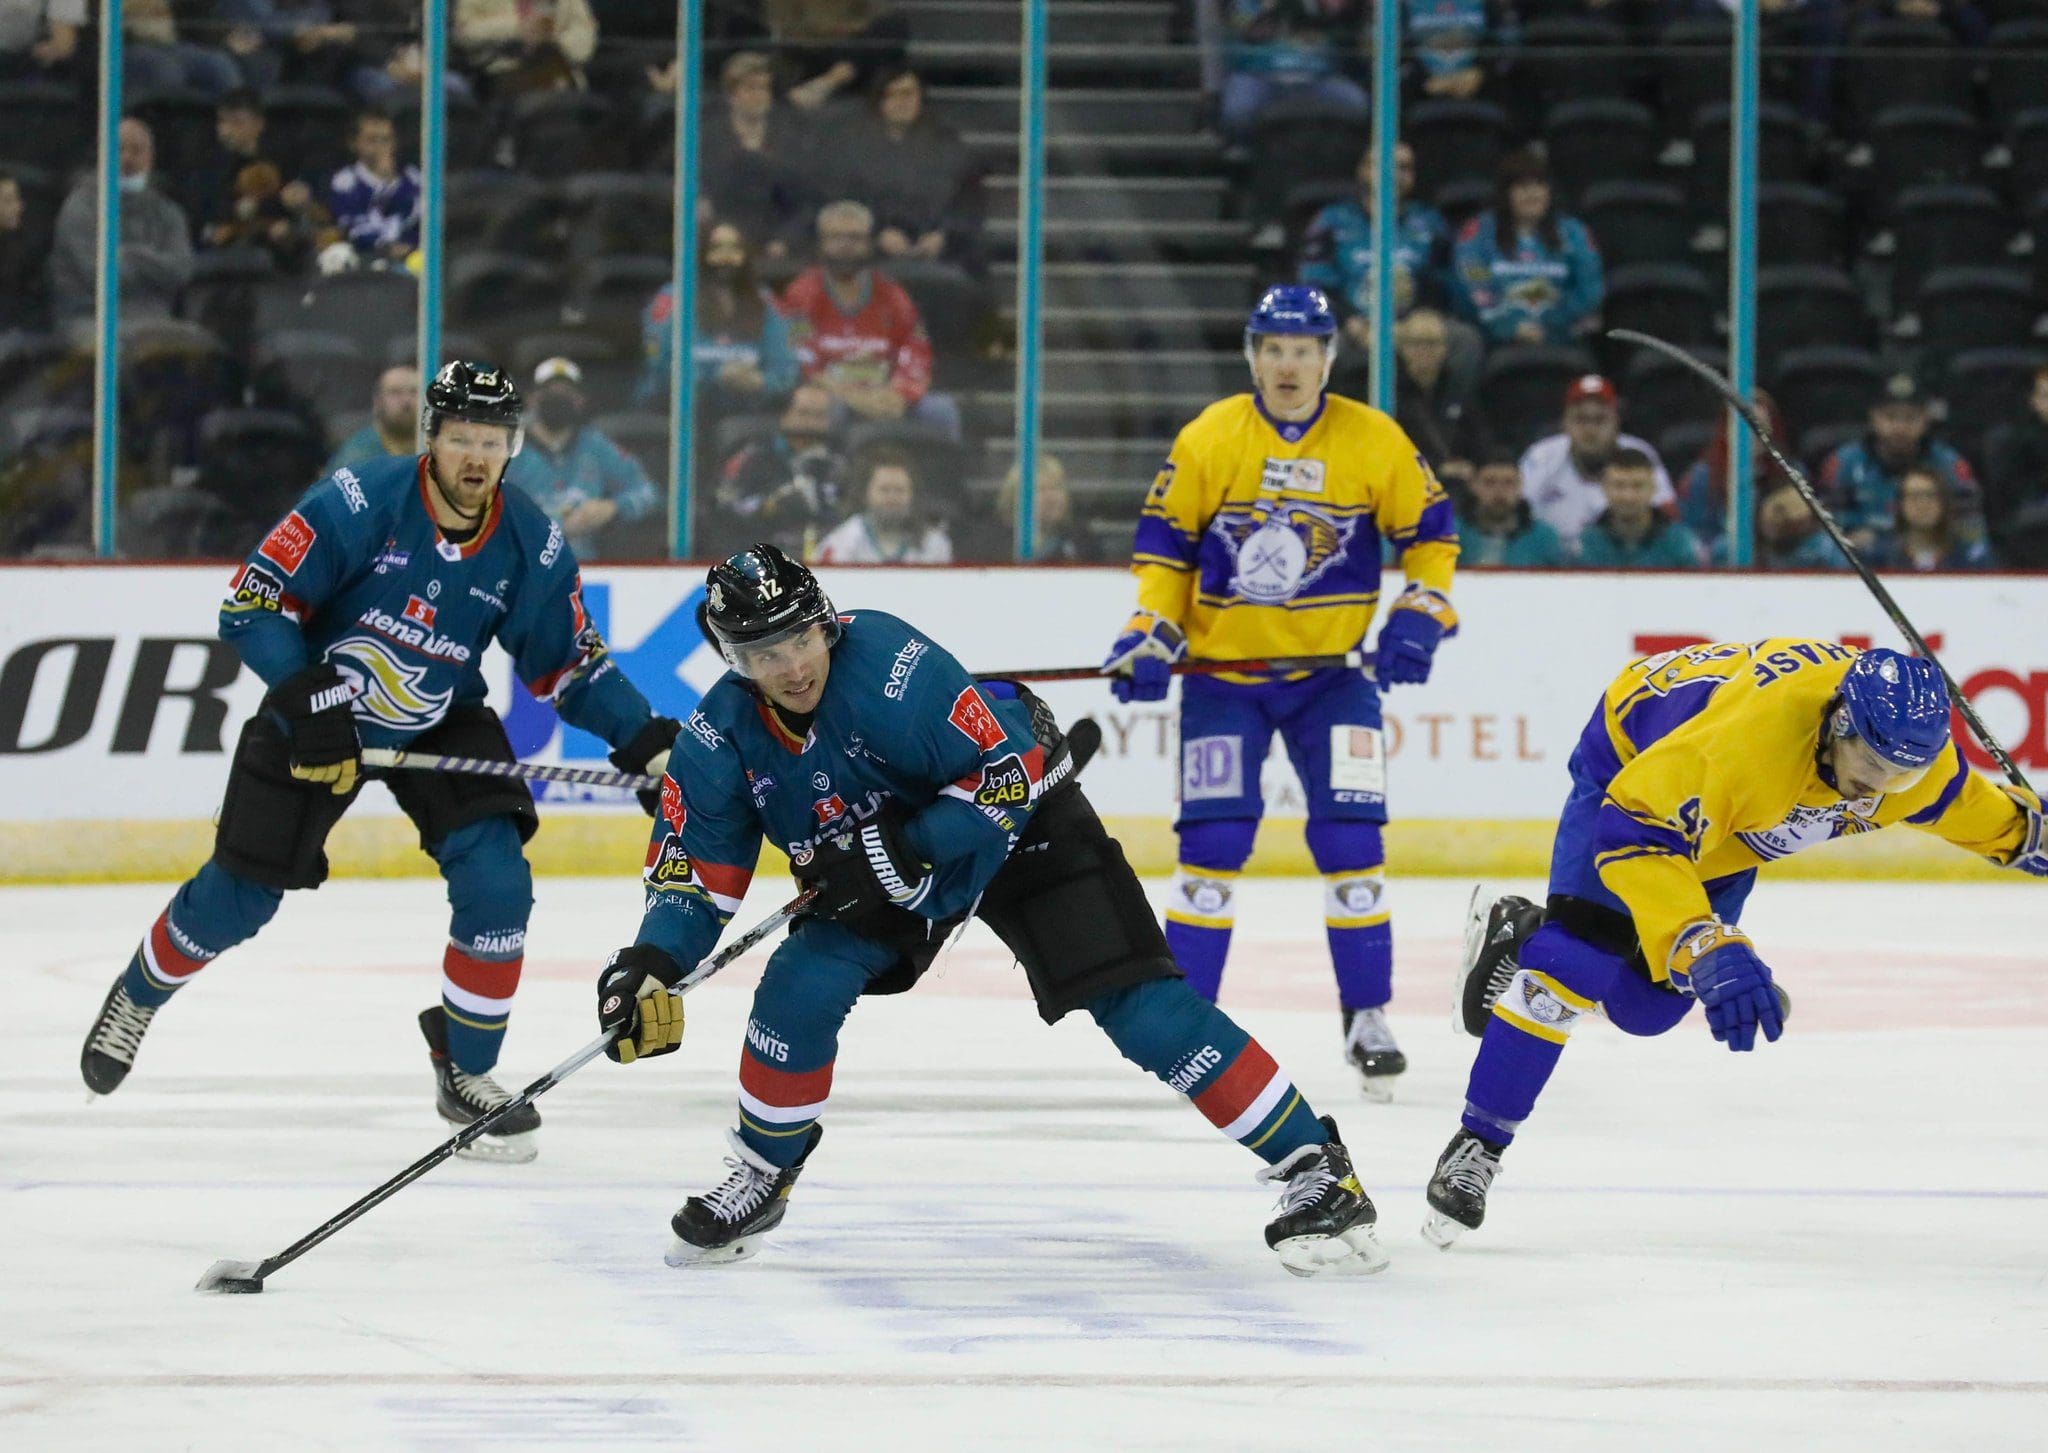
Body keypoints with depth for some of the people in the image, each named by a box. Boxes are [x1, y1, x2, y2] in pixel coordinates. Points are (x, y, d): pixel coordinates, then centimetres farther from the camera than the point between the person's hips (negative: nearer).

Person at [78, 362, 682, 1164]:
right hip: (319, 711, -3)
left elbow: (570, 661, -1)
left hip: (442, 724, 3)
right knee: (240, 898, 2)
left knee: (496, 881, -16)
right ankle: (137, 996, 33)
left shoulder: (530, 546, -13)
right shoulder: (361, 503, -25)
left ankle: (466, 1072, 2)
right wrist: (308, 699, -33)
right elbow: (252, 602, -23)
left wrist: (641, 738, -13)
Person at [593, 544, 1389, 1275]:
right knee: (801, 988, -17)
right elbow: (695, 872, -10)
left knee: (1139, 1004, -16)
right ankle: (762, 1180, 7)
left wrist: (900, 853, -34)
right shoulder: (719, 739, -17)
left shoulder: (891, 664, -34)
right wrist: (649, 965, -27)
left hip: (1019, 822, -5)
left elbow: (1009, 770, -30)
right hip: (879, 858, 5)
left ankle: (1314, 1168, -14)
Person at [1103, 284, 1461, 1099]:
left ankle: (1368, 1018, 2)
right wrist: (1151, 635, -8)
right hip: (1223, 672, 0)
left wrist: (1420, 617, -6)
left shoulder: (1374, 441, -4)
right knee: (1213, 840, -7)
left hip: (1332, 670, 0)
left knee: (1350, 839, -8)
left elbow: (1430, 532, 6)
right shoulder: (1209, 439, -5)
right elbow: (1163, 541, 2)